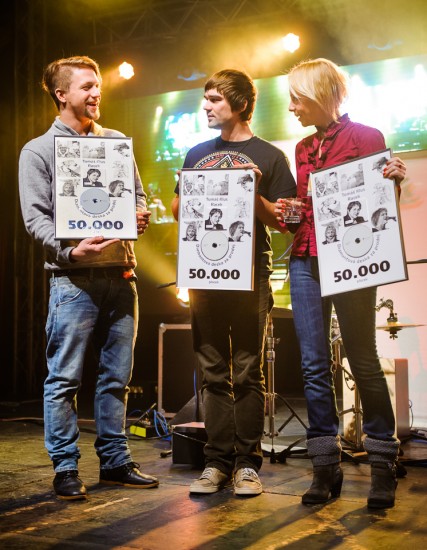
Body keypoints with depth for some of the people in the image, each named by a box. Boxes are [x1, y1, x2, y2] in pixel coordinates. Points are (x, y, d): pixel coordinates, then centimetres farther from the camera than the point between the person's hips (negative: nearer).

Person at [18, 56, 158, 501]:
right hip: (73, 279, -5)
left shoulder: (116, 142, 17)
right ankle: (65, 469, 10)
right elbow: (35, 217, -5)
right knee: (64, 379, -2)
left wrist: (140, 217, -3)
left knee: (117, 376, 10)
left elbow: (137, 193, 21)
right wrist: (69, 250, -22)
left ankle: (115, 462, 21)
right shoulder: (38, 150, 3)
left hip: (120, 272, 5)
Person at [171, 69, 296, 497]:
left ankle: (247, 463, 7)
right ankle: (218, 461, 12)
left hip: (250, 274, -3)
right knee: (213, 373, 5)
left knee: (247, 372, -1)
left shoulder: (269, 156, 5)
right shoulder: (197, 155, 17)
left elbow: (282, 221, 2)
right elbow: (177, 210, 20)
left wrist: (253, 196, -14)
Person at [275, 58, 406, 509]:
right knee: (314, 364, 3)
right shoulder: (303, 149, 18)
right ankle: (326, 465, 11)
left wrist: (395, 180, -21)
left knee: (363, 361, -2)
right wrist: (285, 211, 1)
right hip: (305, 261, 6)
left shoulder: (366, 137, 0)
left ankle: (382, 464, 11)